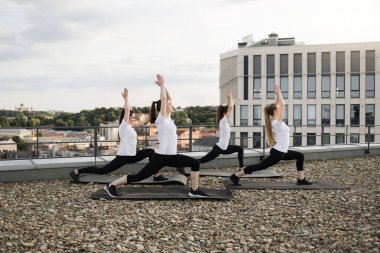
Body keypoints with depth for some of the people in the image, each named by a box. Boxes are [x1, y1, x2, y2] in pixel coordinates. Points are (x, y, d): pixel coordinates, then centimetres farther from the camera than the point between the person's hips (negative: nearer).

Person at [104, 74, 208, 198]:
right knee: (139, 176, -4)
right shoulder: (161, 119, -11)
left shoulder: (168, 118, 10)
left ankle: (194, 190, 8)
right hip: (161, 157, -8)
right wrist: (162, 84, -10)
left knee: (195, 163, 3)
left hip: (172, 156, 8)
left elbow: (168, 98, 16)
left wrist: (163, 85, 11)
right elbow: (163, 99, -20)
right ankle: (111, 185, 9)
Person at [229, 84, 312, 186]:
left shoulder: (275, 120, 7)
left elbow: (279, 105, 15)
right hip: (277, 153, -10)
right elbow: (282, 104, -22)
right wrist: (278, 93, -15)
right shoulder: (277, 122, -18)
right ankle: (235, 176, -1)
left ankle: (301, 180, 20)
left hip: (281, 152, 10)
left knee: (300, 156, 18)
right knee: (260, 166, -6)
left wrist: (277, 93, 8)